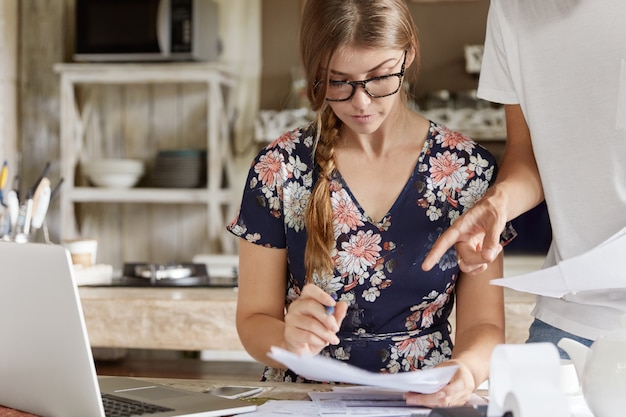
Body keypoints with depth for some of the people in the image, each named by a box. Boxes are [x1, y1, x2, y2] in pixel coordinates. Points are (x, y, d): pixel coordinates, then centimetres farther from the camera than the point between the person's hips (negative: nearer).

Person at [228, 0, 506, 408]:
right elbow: (254, 320, 2)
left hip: (426, 400, 0)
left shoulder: (469, 169, -1)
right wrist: (292, 340, -20)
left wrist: (467, 368, -23)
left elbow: (483, 324, -1)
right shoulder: (278, 169, -1)